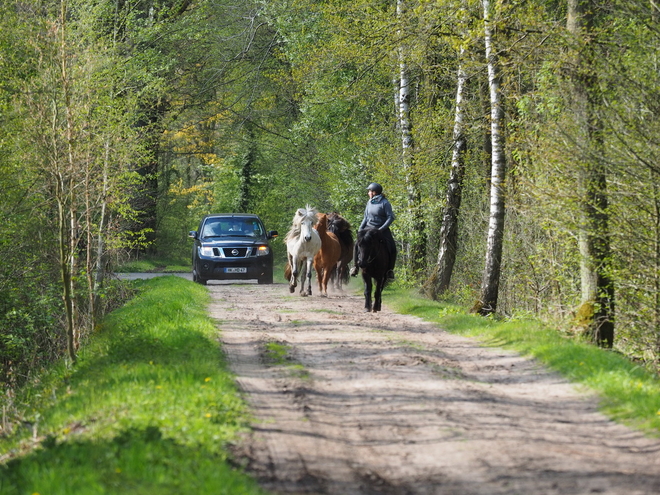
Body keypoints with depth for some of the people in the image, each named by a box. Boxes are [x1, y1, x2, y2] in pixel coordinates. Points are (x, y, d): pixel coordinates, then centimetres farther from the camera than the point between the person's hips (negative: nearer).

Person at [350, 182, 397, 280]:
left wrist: (381, 229, -22)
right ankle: (355, 266, -5)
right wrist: (361, 228, 3)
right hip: (369, 228, 4)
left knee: (392, 248, -19)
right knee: (357, 245, -13)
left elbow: (390, 217, -13)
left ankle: (390, 269, -8)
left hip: (382, 229, -4)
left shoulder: (385, 203, -9)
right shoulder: (370, 202, 8)